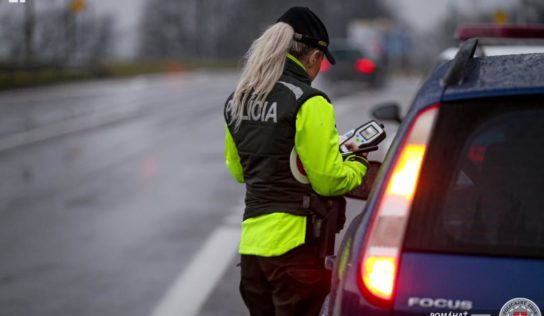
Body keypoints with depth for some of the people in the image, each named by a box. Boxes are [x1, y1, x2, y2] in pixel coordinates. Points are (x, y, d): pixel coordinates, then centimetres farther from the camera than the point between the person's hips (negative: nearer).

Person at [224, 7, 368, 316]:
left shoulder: (237, 101, 11)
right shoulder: (308, 103, -13)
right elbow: (328, 180, -12)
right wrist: (358, 165, 7)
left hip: (252, 237, 7)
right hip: (295, 243, -7)